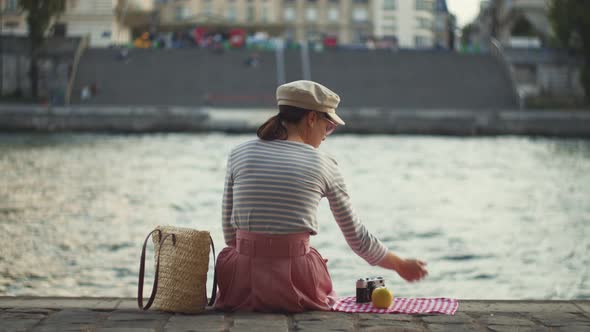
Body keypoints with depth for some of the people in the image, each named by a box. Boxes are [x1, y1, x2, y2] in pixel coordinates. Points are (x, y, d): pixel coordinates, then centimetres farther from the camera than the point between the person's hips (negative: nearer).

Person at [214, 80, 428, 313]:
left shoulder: (239, 154, 5)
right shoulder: (323, 165, 0)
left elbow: (230, 234, 7)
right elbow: (357, 236, 9)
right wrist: (401, 265, 24)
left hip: (241, 284, 2)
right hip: (294, 283, -2)